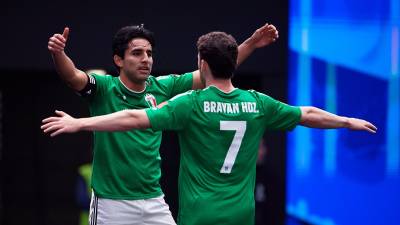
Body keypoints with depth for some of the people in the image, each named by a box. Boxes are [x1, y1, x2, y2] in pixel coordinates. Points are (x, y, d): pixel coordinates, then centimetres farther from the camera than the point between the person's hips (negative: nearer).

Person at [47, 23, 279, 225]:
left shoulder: (162, 88, 5)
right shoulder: (103, 88, -6)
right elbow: (72, 76, -25)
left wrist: (251, 44, -1)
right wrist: (58, 53, -46)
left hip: (154, 202, 4)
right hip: (112, 204, -4)